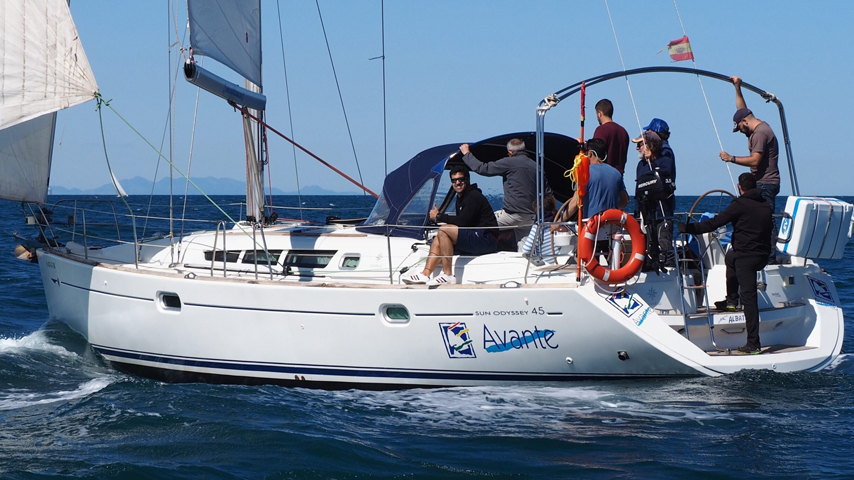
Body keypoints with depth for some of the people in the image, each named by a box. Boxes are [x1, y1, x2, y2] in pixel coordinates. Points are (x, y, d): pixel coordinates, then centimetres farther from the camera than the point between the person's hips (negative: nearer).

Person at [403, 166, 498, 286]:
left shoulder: (473, 196, -11)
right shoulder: (460, 198, 20)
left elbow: (463, 222, -20)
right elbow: (461, 223, 15)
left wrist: (439, 216, -10)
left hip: (487, 239, -10)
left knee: (443, 230, -21)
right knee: (438, 240, 8)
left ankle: (447, 275, -22)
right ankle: (425, 274, -8)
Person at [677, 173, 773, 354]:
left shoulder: (740, 205, -10)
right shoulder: (766, 206, 12)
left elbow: (714, 223, -15)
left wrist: (689, 228, -11)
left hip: (746, 256, -7)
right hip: (762, 256, 7)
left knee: (749, 298, -3)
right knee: (730, 257, 35)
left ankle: (753, 344, -9)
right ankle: (731, 300, 33)